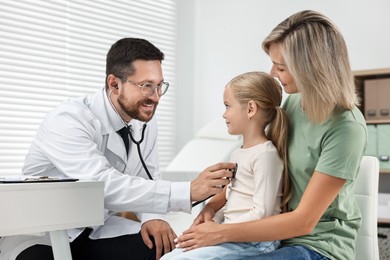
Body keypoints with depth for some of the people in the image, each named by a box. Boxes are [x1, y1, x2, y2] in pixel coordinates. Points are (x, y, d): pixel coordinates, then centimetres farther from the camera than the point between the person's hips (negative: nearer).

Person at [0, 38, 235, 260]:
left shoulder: (146, 121, -4)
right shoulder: (67, 121, -26)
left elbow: (147, 179, 3)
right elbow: (103, 185, -37)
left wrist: (152, 217, -19)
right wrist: (189, 192, -41)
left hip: (99, 229, 5)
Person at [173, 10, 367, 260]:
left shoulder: (346, 127, -22)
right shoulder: (294, 101, -1)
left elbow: (304, 220, -21)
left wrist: (222, 233, -22)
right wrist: (214, 204, -4)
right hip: (283, 230, 7)